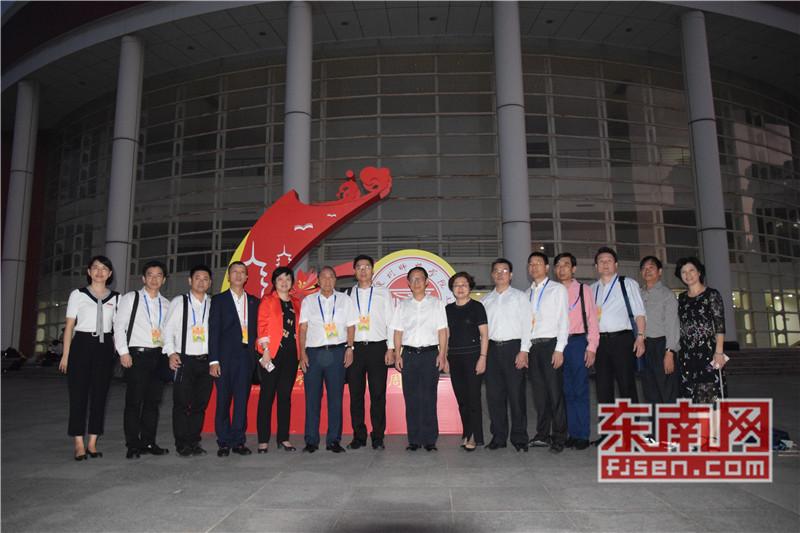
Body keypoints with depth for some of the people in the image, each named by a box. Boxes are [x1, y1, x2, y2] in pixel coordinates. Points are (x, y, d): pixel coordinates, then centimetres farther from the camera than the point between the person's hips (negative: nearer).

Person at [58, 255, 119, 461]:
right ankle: (79, 444, 6)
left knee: (99, 395, 5)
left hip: (105, 347, 2)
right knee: (78, 394, -1)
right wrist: (65, 354, -1)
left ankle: (92, 443, 13)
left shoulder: (116, 298, 9)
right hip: (82, 345, -2)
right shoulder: (78, 294, 5)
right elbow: (69, 326, 4)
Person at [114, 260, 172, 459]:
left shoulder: (166, 304, 14)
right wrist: (123, 352, -10)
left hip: (159, 357, 4)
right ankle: (133, 446, 6)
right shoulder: (130, 298, 2)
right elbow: (119, 326, -3)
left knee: (153, 402, 9)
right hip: (136, 355, -4)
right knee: (134, 401, -2)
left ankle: (149, 442, 18)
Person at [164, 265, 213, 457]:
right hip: (184, 360, -2)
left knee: (200, 403, 8)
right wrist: (171, 352, -10)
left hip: (205, 360, 3)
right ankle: (182, 444, 12)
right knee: (182, 403, 0)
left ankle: (194, 442, 20)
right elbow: (168, 330, 1)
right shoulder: (178, 302, 2)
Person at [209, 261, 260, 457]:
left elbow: (256, 329, 11)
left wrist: (255, 355, 1)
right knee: (223, 400, 2)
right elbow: (213, 331, -2)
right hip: (225, 357, -2)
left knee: (242, 400, 4)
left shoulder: (253, 301, 14)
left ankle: (239, 441, 12)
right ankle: (224, 443, 12)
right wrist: (213, 360, -9)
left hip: (246, 356, 2)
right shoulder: (219, 300, 5)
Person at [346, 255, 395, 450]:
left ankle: (378, 437, 9)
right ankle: (359, 437, 14)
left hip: (377, 347, -1)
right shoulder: (349, 294, 10)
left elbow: (391, 321, 6)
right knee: (356, 394, 4)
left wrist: (391, 348, -2)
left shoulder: (383, 293, 9)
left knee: (378, 394, 0)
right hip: (355, 348, 1)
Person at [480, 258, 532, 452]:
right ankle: (498, 436, 15)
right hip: (492, 348, 3)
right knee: (494, 394, 5)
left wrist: (523, 351, -11)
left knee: (516, 393, -2)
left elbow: (526, 324, -1)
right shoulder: (486, 300, 15)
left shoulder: (519, 296, 5)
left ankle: (519, 437, 8)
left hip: (513, 347, -3)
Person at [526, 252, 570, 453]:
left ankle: (558, 437, 4)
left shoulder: (558, 289, 3)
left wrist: (559, 349, -12)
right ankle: (543, 435, 16)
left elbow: (564, 320, -3)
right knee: (539, 392, 8)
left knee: (555, 392, -4)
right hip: (532, 346, 5)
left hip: (550, 345, -4)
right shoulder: (527, 293, 17)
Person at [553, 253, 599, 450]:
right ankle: (572, 433, 14)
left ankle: (583, 435, 7)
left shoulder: (584, 290, 5)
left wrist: (591, 347, -6)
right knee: (567, 391, 6)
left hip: (578, 342, -2)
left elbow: (592, 319, 2)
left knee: (580, 389, -1)